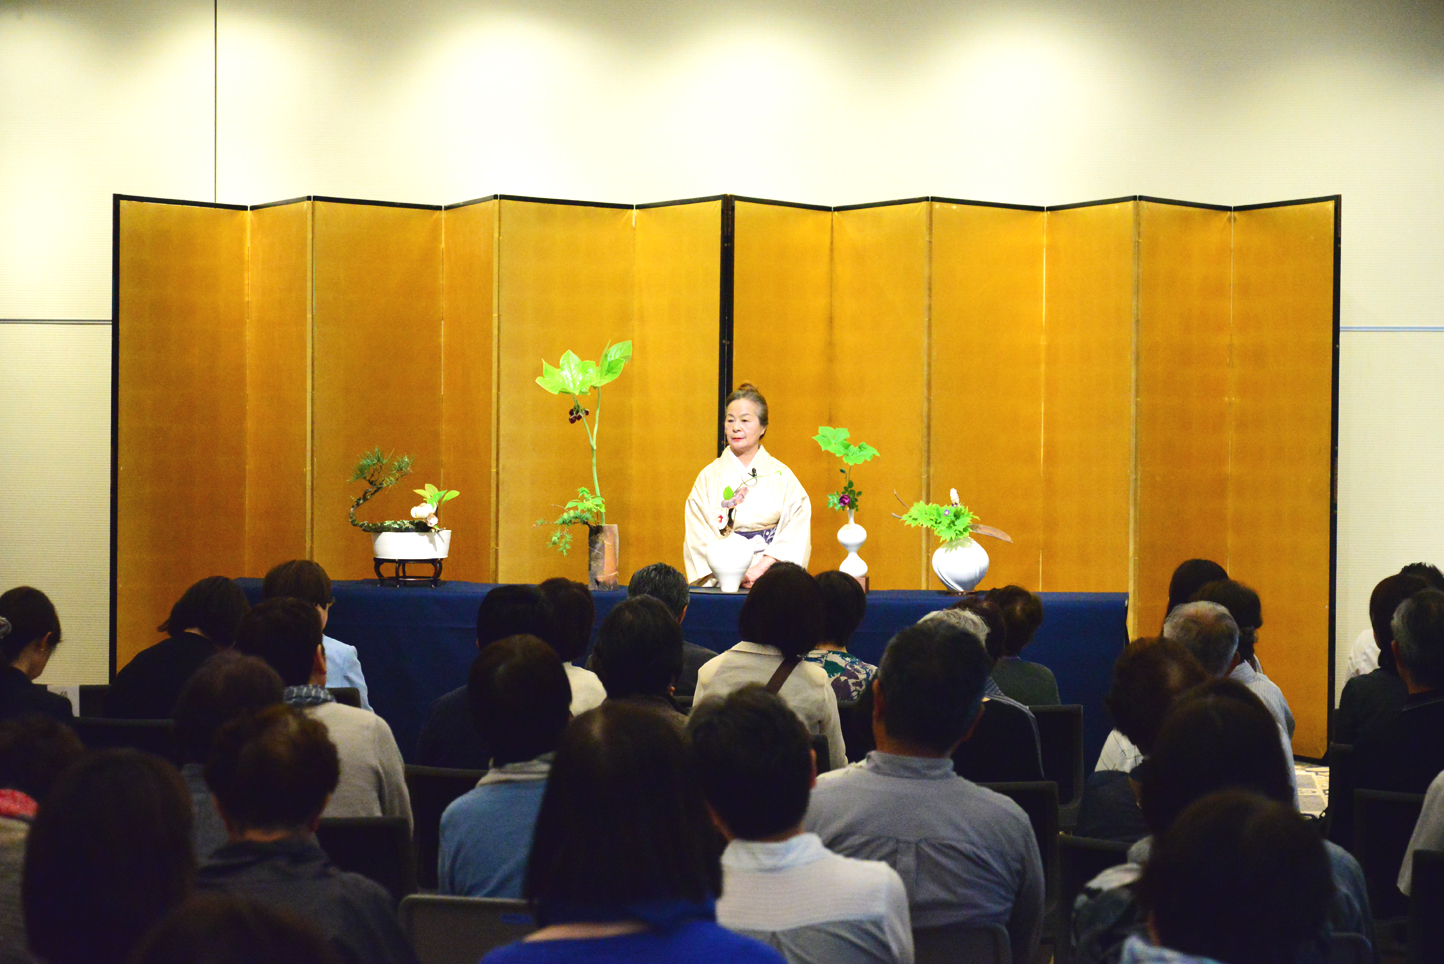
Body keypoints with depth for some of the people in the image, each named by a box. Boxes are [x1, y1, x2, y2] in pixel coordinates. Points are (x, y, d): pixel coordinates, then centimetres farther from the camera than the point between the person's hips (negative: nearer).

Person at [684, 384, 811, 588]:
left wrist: (760, 569, -12)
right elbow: (699, 537, 3)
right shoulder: (709, 477, 11)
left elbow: (795, 534, 1)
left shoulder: (782, 476, 10)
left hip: (771, 579, 0)